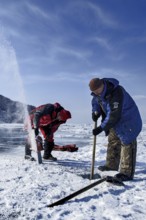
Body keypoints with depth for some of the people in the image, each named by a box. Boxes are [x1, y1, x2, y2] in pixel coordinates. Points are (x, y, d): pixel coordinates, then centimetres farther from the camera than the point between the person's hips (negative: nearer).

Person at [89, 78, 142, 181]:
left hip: (128, 120, -9)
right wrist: (95, 111, -10)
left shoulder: (116, 92, -35)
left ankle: (127, 173, -7)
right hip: (114, 121, 9)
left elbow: (114, 115, -37)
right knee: (113, 141, 16)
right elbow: (96, 102, 12)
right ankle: (112, 165, 31)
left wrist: (101, 128, -35)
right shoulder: (97, 93, -8)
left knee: (127, 143, -10)